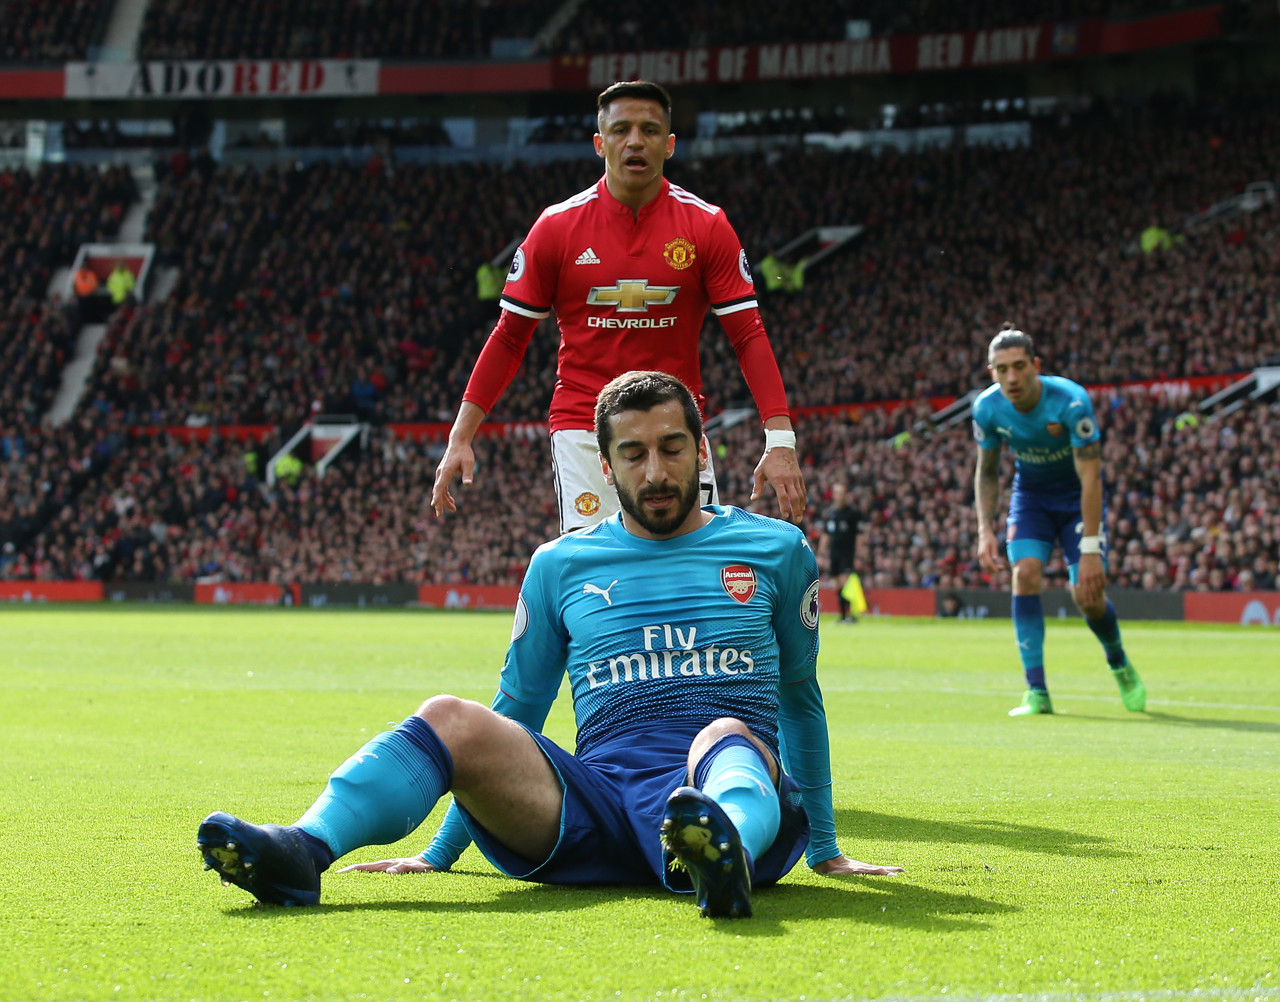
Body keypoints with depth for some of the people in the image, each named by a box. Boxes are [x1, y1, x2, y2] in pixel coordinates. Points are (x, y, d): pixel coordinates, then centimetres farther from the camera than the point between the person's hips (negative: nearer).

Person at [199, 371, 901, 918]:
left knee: (729, 739, -38)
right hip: (599, 795, 2)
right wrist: (443, 851, 25)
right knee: (450, 720, -23)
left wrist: (825, 849, 30)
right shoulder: (560, 565, 19)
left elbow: (800, 696, 27)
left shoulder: (775, 549, 16)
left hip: (754, 796, -2)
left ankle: (725, 854, -73)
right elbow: (515, 713, 26)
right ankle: (304, 848, -47)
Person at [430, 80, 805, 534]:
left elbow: (749, 335, -3)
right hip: (582, 433, -1)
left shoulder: (707, 226, 0)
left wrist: (780, 440, -14)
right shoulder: (557, 226, 1)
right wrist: (460, 437, -2)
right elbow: (509, 338, 5)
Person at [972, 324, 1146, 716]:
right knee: (1025, 575, -20)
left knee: (1088, 595, -12)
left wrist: (1091, 550, -34)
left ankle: (1120, 665, 21)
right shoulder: (987, 408, -17)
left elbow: (1090, 478, -30)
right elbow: (986, 471, 0)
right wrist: (985, 529, -12)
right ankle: (1037, 692, -18)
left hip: (1077, 497, -3)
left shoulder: (1071, 401, -31)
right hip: (1030, 495, 3)